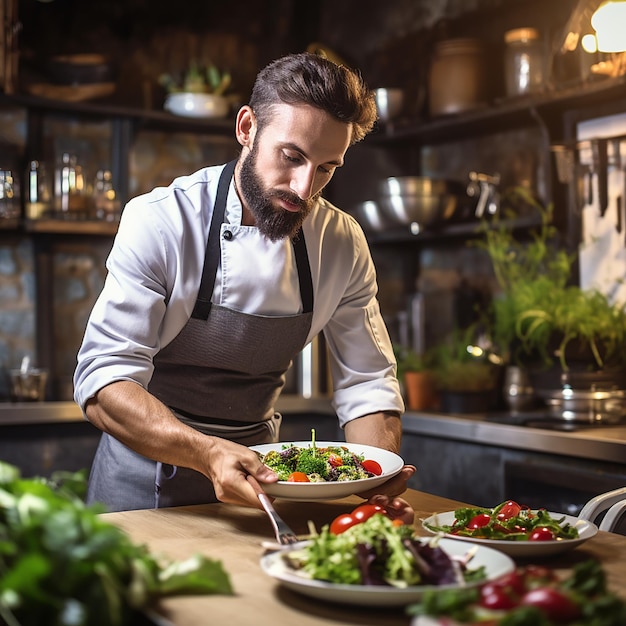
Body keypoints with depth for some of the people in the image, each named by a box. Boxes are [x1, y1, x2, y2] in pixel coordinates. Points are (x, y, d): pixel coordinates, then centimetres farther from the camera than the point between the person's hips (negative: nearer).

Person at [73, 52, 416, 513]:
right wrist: (207, 453, -36)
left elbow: (366, 383, 2)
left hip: (256, 466, 4)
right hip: (148, 483, -3)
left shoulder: (343, 243, -3)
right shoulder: (161, 221, -16)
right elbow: (103, 383, -21)